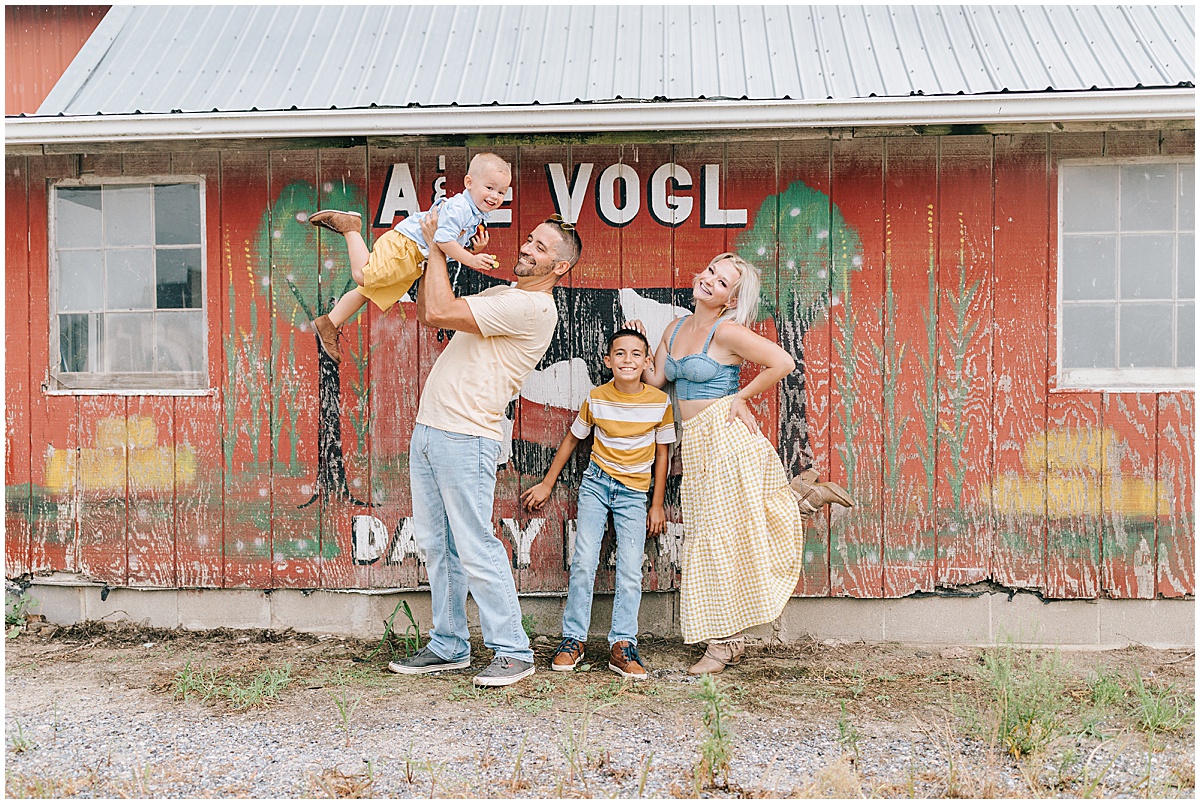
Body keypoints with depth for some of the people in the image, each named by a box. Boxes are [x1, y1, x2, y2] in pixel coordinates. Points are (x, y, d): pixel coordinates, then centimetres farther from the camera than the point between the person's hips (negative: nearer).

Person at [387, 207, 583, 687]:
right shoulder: (500, 294, 19)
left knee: (476, 549, -6)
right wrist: (433, 250, 15)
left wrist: (436, 247, -6)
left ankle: (513, 652, 7)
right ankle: (448, 647, 23)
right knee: (436, 546, 12)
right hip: (428, 431, 9)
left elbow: (439, 311, -19)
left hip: (465, 438, -9)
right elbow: (426, 313, 23)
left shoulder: (533, 308, -13)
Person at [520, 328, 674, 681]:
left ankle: (622, 645, -3)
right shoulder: (596, 399, -5)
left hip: (634, 493, 0)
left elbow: (662, 454, 4)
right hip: (596, 483, 0)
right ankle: (573, 639, 2)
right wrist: (546, 484, 13)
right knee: (584, 559, -9)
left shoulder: (660, 402, -7)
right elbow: (572, 439, 9)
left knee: (630, 569, -9)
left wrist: (657, 505, 5)